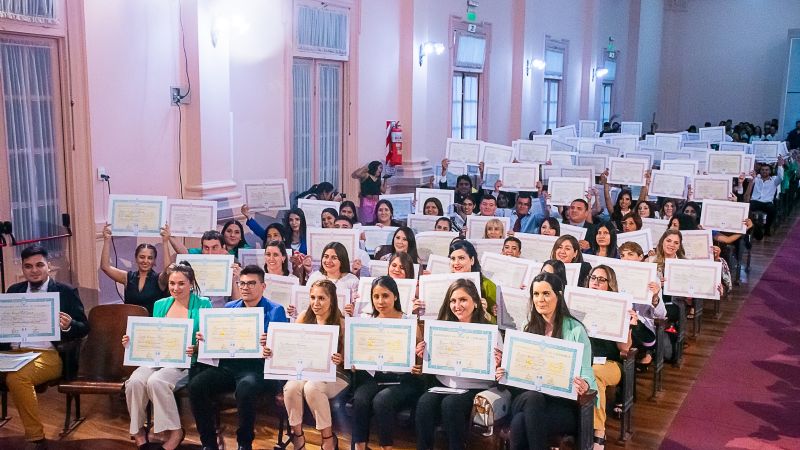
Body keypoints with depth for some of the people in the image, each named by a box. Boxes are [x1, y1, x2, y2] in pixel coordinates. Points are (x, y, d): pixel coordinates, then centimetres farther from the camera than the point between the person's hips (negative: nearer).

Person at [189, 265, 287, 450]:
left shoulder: (275, 311, 5)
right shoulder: (229, 308, 19)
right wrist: (204, 338, -3)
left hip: (258, 367, -4)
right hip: (228, 365, 5)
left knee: (245, 387, -37)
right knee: (196, 384, -22)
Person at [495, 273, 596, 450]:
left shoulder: (575, 330, 1)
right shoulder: (530, 329, 16)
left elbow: (585, 371, -3)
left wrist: (584, 385, -27)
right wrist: (506, 373, -6)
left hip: (565, 402, -3)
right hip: (531, 395, 3)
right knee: (519, 422, -34)